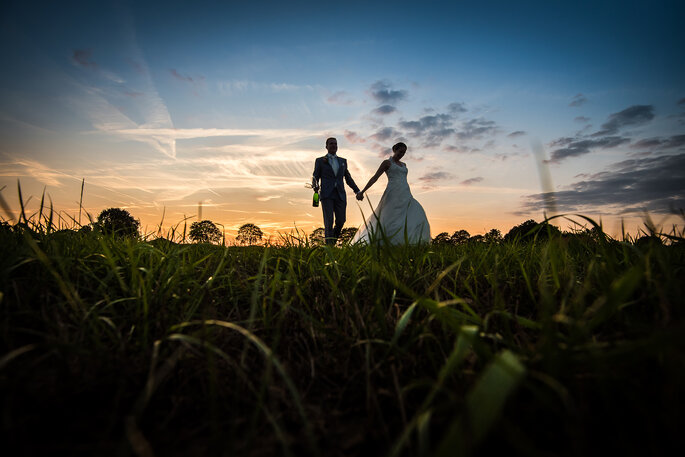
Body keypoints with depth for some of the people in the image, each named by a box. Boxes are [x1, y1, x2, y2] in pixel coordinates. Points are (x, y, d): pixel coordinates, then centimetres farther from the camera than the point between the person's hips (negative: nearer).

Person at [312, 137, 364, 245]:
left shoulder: (343, 161, 19)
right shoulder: (320, 160, 11)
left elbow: (348, 178, 19)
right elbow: (315, 177, 7)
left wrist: (357, 191, 7)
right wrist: (315, 187, -16)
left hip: (340, 195, 3)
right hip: (326, 194, -3)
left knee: (341, 220, -3)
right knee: (329, 220, -13)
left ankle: (333, 240, 24)